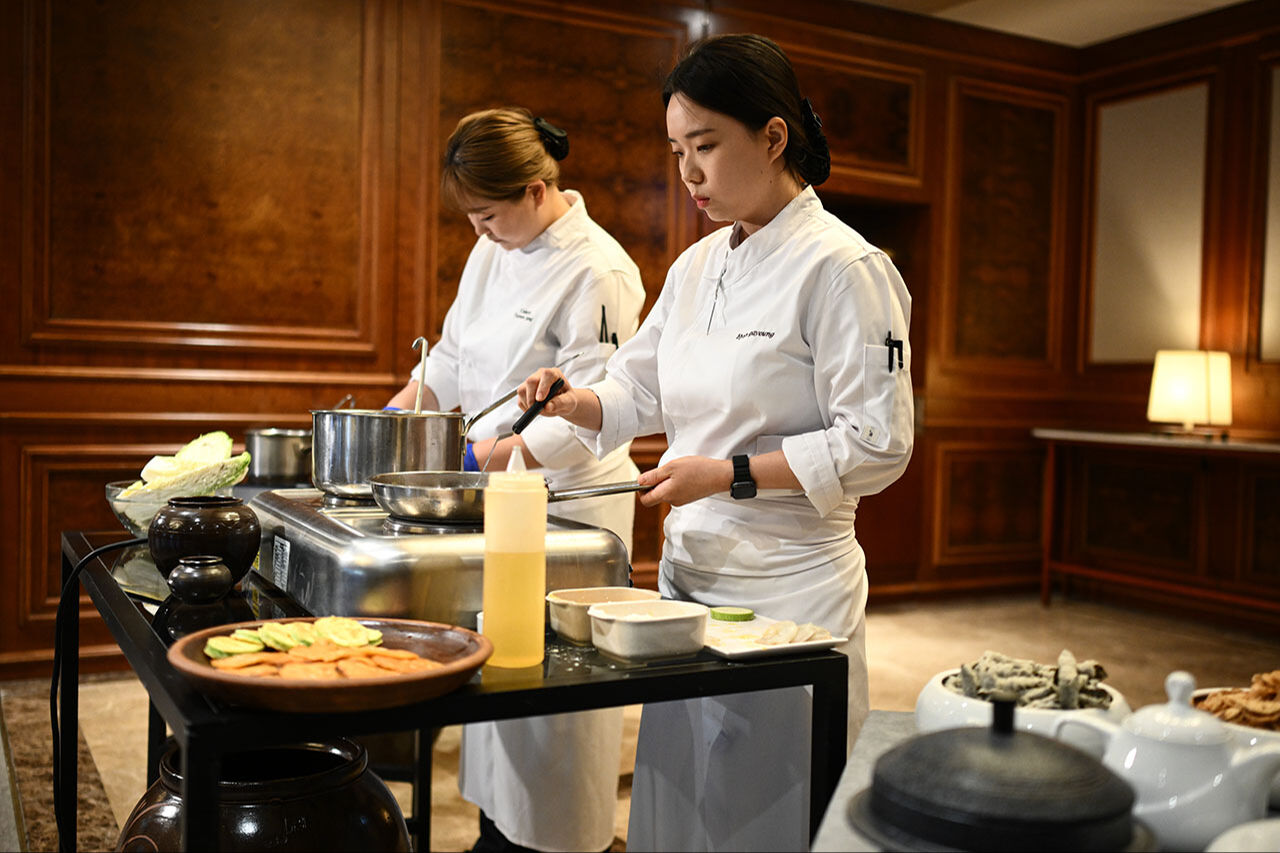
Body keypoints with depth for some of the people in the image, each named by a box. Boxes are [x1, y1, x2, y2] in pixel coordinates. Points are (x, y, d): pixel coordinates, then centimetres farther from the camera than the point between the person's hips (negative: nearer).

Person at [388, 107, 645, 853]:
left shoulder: (598, 273, -18)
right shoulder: (495, 249, 8)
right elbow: (455, 352, 18)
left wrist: (481, 456, -22)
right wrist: (401, 410, 2)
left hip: (569, 499, -8)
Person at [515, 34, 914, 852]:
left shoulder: (843, 268, -13)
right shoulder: (697, 266, 10)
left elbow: (877, 446, -16)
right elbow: (641, 392, 17)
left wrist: (730, 474, -19)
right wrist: (573, 403, -2)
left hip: (787, 584, -7)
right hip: (690, 570, 7)